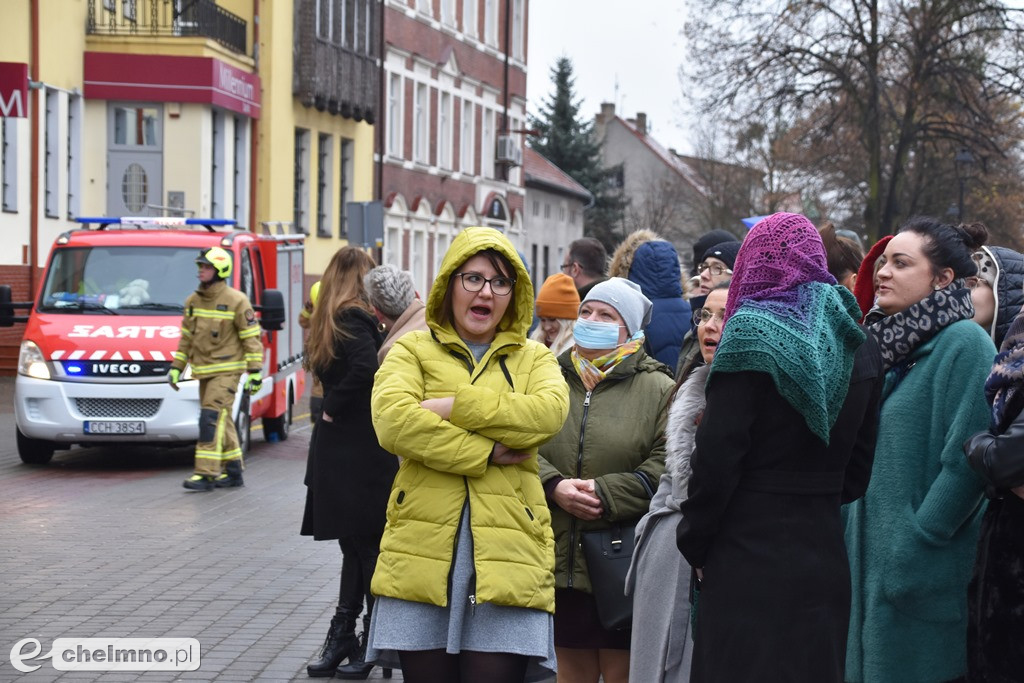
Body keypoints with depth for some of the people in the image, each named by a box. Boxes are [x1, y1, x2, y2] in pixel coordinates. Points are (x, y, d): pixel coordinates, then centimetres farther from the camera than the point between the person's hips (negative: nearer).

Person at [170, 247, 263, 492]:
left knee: (212, 418, -15)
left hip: (227, 370, -7)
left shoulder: (236, 301, -10)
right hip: (204, 371, 7)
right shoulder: (193, 301, 10)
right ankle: (233, 471, 21)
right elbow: (186, 337, 18)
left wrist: (255, 371, -13)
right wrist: (176, 367, 14)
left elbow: (251, 338, -8)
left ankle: (206, 473, -15)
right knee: (221, 421, 12)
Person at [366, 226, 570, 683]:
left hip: (507, 548, 0)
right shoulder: (412, 350, 13)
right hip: (423, 546, 0)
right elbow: (392, 421, -8)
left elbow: (549, 411, -7)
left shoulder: (534, 359, 17)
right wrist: (486, 453, -10)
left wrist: (453, 407, -10)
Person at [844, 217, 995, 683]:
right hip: (866, 563, 8)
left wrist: (913, 543, -18)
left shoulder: (964, 343, -11)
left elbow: (966, 461, -19)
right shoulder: (891, 345, 14)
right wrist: (851, 531, 10)